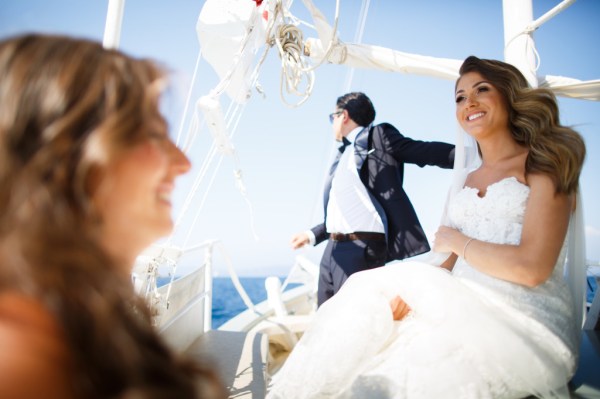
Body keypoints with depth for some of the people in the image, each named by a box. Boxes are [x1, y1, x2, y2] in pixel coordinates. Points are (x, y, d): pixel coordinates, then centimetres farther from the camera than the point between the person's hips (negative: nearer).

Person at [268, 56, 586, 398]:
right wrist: (418, 289, -7)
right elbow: (455, 258, 12)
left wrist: (455, 241, -3)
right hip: (466, 306, 6)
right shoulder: (468, 179, 17)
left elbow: (532, 268, -14)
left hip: (524, 320, -5)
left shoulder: (543, 163, -2)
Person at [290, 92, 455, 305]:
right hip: (333, 248, 8)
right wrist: (313, 234, 21)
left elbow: (426, 151, -8)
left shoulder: (379, 135, 1)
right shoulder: (342, 157, 21)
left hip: (362, 247, -8)